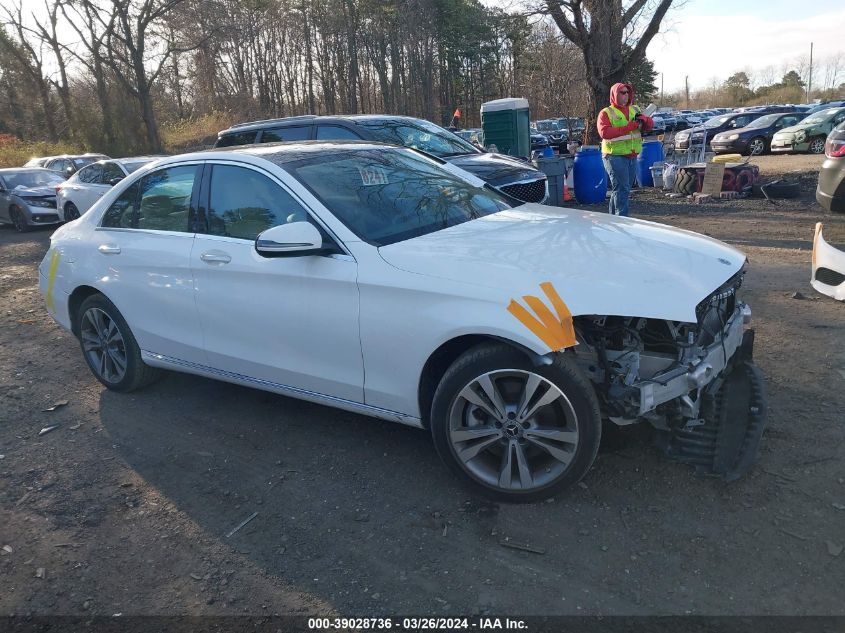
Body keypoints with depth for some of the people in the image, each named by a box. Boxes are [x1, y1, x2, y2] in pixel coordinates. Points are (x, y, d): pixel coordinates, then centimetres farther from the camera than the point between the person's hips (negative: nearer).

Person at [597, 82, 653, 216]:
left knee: (624, 189, 13)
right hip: (615, 156, -7)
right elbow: (604, 132, -18)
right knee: (622, 189, -11)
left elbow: (650, 125, 15)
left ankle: (614, 216, 23)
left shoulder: (634, 110, 16)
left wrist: (643, 119, -9)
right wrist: (628, 127, -21)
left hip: (632, 156, 7)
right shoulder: (606, 113, -3)